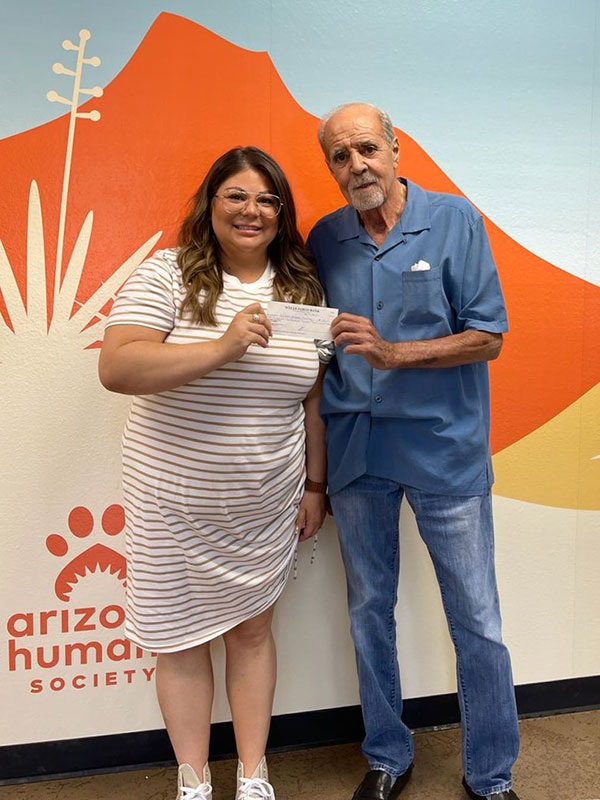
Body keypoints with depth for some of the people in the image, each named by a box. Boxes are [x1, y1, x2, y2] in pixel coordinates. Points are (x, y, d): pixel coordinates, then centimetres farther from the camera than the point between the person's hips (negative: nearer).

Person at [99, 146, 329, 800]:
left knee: (252, 629, 16)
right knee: (182, 640, 12)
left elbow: (315, 396, 7)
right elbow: (116, 368, -21)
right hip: (175, 502, -2)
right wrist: (224, 347, -28)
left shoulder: (303, 287, 4)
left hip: (267, 503, 3)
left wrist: (315, 484, 7)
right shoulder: (168, 274, -8)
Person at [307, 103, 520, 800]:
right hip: (354, 450, 3)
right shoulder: (325, 239, 6)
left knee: (476, 622, 5)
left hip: (444, 448, -2)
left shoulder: (454, 220, -3)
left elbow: (487, 339, -6)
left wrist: (391, 353, -19)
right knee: (369, 609, 14)